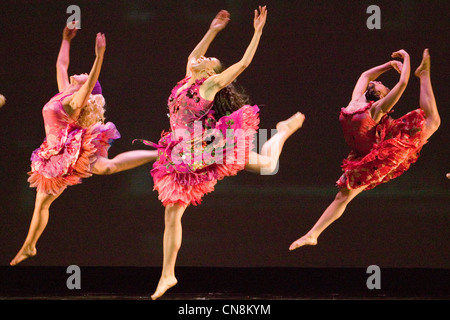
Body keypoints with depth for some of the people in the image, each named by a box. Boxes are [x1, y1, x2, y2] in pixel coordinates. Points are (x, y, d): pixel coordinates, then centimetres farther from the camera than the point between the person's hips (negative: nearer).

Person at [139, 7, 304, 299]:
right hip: (183, 160, 5)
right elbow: (193, 54, 27)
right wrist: (213, 31, 27)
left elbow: (244, 62, -8)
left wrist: (258, 32, -9)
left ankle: (284, 131, 44)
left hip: (211, 149, -5)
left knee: (268, 164, 11)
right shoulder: (186, 81, 11)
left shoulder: (211, 85, -5)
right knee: (172, 215, -1)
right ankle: (167, 275, 5)